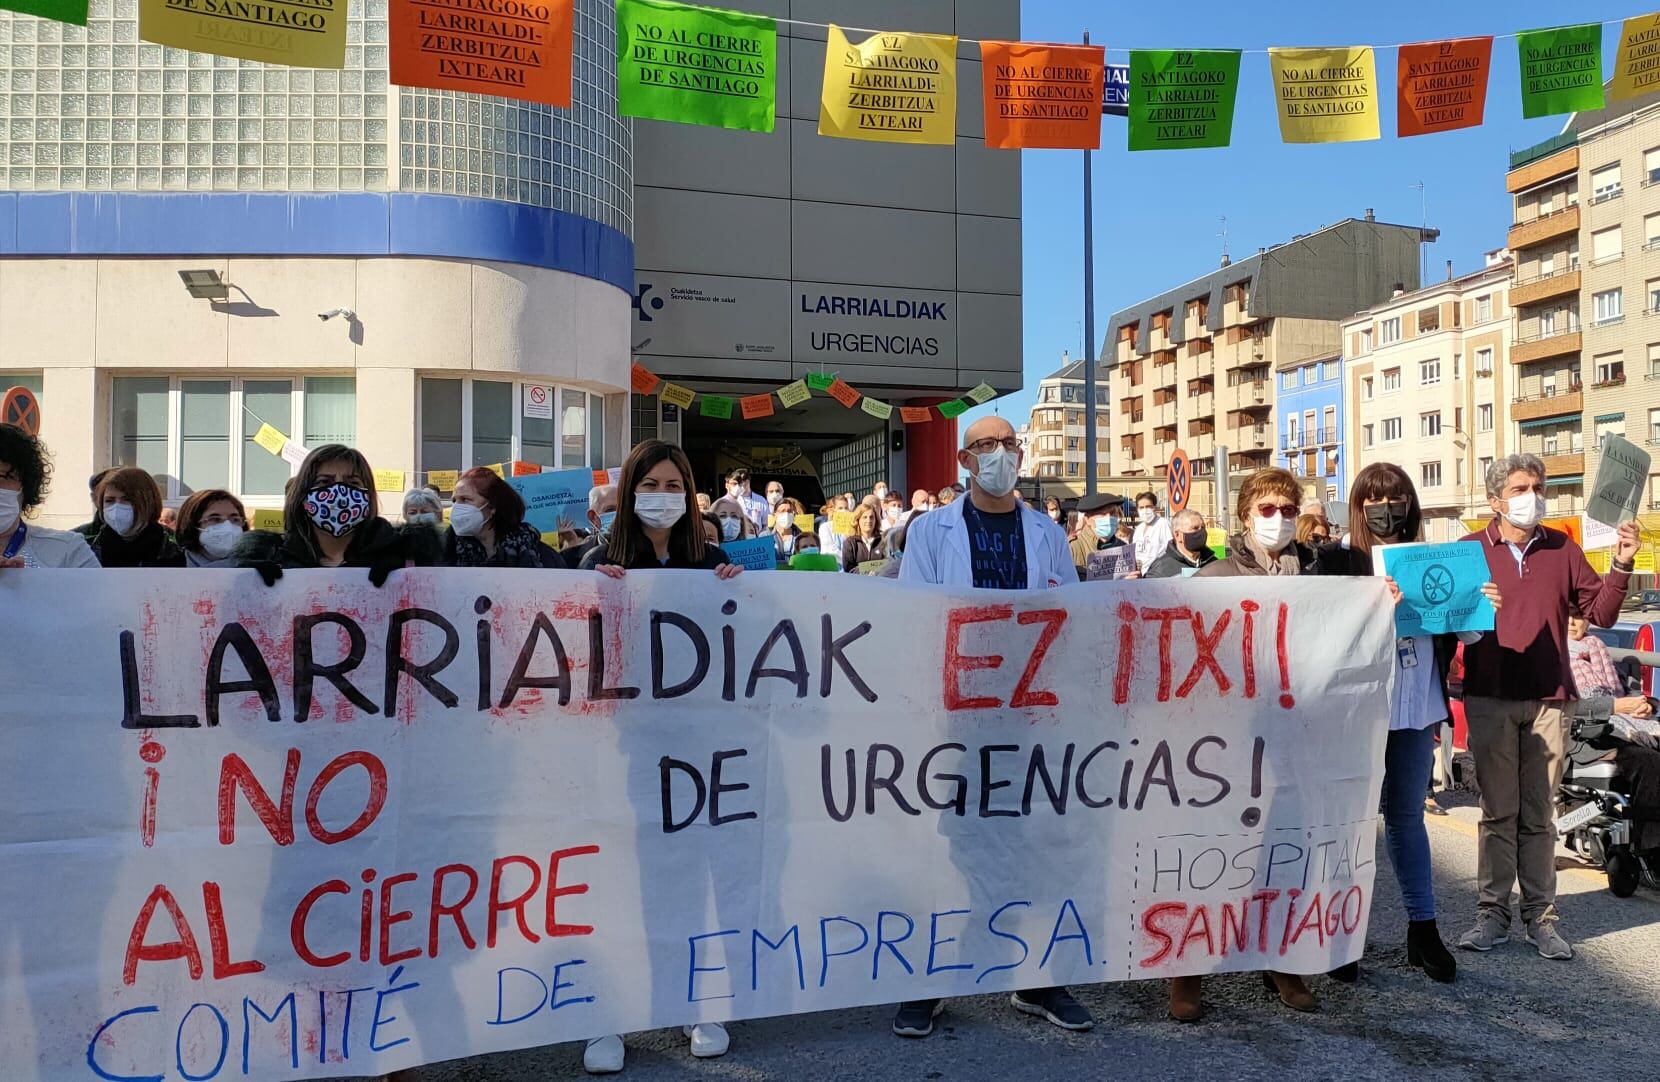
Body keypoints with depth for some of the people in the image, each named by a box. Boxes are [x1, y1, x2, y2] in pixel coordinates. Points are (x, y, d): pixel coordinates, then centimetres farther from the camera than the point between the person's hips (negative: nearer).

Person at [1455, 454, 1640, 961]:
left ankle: (1540, 915, 13)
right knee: (1498, 812, 4)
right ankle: (1492, 912, 11)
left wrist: (1620, 566, -5)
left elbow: (1601, 612, 8)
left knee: (1539, 814, 6)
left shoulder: (1562, 548, 10)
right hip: (1490, 698, -1)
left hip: (1547, 700, 2)